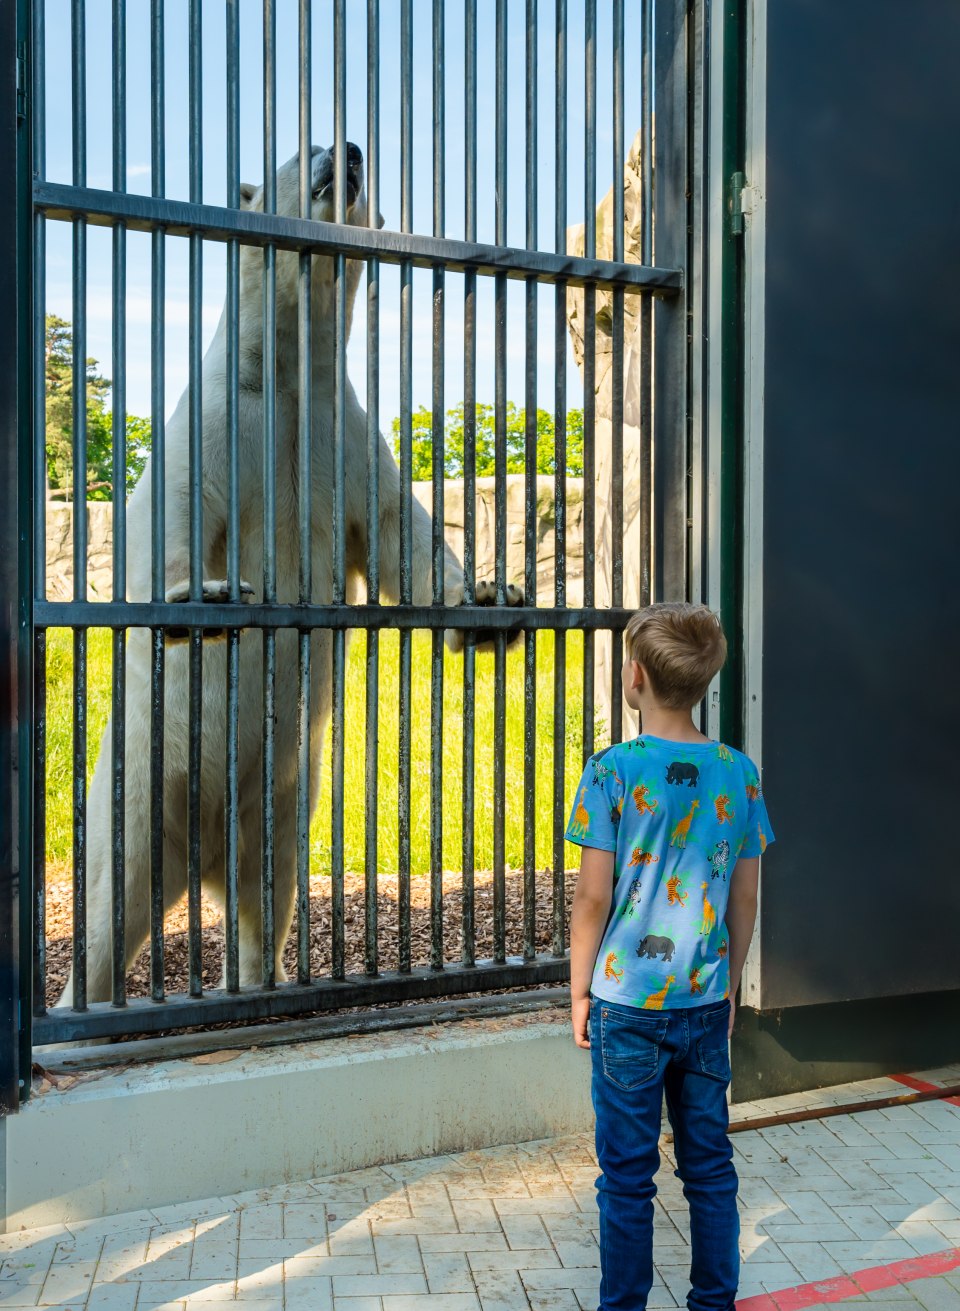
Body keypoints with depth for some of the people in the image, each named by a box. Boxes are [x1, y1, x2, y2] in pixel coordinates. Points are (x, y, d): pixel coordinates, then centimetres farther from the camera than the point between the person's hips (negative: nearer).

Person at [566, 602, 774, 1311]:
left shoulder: (613, 769, -13)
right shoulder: (739, 772, -1)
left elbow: (593, 897, -10)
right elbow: (745, 899, 5)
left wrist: (580, 990, 2)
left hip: (628, 1003, -3)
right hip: (707, 1001, 4)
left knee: (628, 1174, 9)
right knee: (711, 1166, 16)